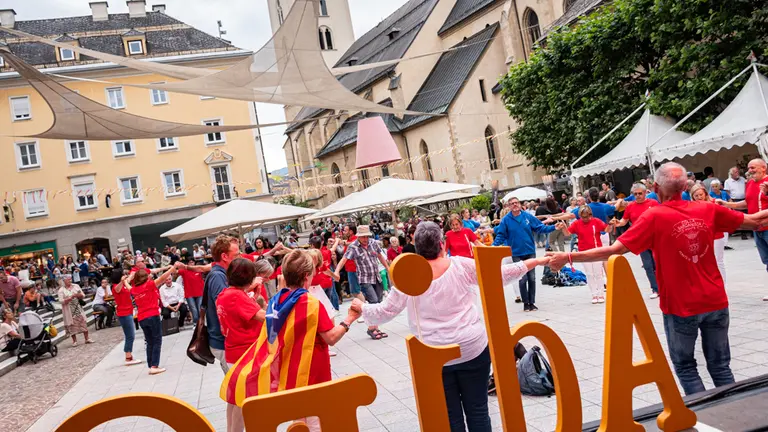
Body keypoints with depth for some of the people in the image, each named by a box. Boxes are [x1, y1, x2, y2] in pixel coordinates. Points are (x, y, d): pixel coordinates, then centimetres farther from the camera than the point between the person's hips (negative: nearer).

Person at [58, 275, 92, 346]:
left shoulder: (76, 286, 6)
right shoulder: (61, 290, -3)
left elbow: (83, 296, 8)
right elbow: (61, 301, -13)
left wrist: (80, 295, -14)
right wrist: (71, 297, -22)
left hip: (78, 309, 3)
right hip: (69, 311, -3)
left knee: (83, 323, 1)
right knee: (72, 325, 1)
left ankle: (87, 339, 8)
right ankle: (74, 341, 14)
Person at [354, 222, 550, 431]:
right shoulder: (461, 265, -5)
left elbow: (385, 312, -1)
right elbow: (500, 274, 3)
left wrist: (361, 307, 18)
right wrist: (535, 261, 15)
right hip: (473, 349, 0)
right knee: (477, 410, 12)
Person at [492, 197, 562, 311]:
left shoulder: (528, 216, -1)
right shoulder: (506, 220, -4)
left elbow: (540, 227, 3)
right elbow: (500, 236, -3)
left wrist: (554, 227, -10)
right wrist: (493, 246, -16)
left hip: (530, 252, 2)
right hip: (517, 254, -2)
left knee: (532, 279, 6)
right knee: (523, 279, -1)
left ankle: (532, 302, 19)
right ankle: (526, 303, 14)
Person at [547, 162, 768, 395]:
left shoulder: (654, 217, -15)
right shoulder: (707, 210, -2)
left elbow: (613, 250, -20)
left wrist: (568, 257, -15)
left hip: (681, 306, -4)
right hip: (716, 301, 4)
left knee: (685, 366, 14)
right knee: (720, 364, 17)